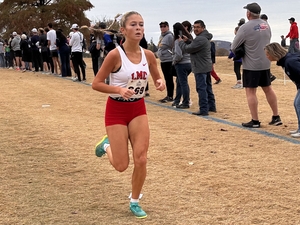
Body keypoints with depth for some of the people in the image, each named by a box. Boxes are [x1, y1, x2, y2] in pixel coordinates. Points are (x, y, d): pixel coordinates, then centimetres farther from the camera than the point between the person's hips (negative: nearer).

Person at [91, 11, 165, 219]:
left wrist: (160, 83, -11)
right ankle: (107, 145, 33)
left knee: (141, 160, -3)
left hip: (138, 109, 4)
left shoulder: (148, 55, -4)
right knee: (121, 165, -2)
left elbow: (157, 78, 12)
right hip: (116, 111, -4)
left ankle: (135, 202, 19)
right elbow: (96, 83, -14)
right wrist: (119, 89, -29)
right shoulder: (115, 55, -19)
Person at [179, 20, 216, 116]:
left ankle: (203, 110, -7)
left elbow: (188, 49, -16)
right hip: (207, 67, 11)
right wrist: (187, 40, 7)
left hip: (200, 68, -11)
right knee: (208, 87, 17)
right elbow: (194, 46, 21)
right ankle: (211, 106, 25)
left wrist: (181, 42, 2)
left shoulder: (200, 39, -20)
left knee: (201, 89, -8)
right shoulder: (205, 37, 15)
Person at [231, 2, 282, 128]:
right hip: (265, 63, 7)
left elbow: (233, 47, -10)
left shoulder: (245, 28, -16)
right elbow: (267, 41, 12)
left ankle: (255, 121, 2)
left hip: (251, 65, -7)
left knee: (250, 92, 1)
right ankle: (276, 117, 21)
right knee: (268, 89, 16)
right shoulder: (266, 25, 4)